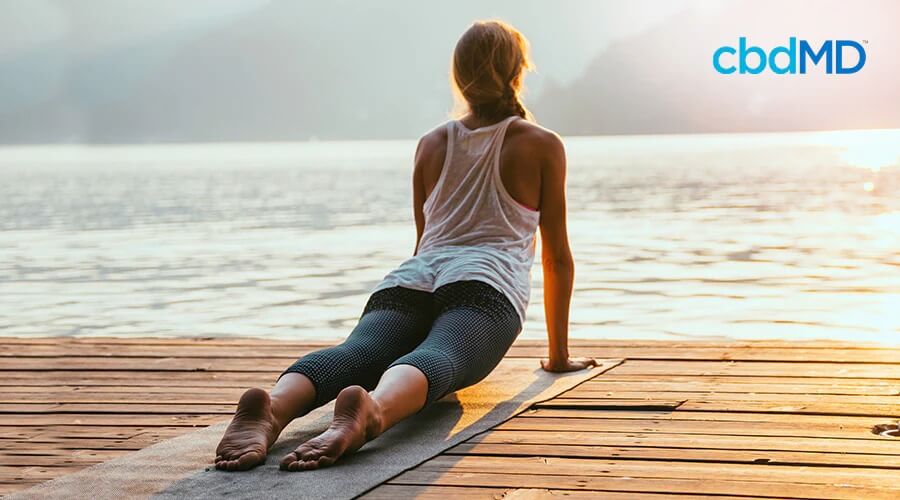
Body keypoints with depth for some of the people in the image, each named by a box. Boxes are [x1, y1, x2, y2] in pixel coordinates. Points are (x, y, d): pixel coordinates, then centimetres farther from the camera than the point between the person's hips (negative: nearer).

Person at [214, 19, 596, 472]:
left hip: (409, 281, 3)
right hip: (484, 284, -3)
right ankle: (371, 411, -67)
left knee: (355, 354, -25)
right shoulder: (542, 145, 20)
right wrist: (559, 354, 29)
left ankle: (271, 409, -58)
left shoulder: (431, 144, 31)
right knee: (436, 359, -32)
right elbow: (557, 254, 22)